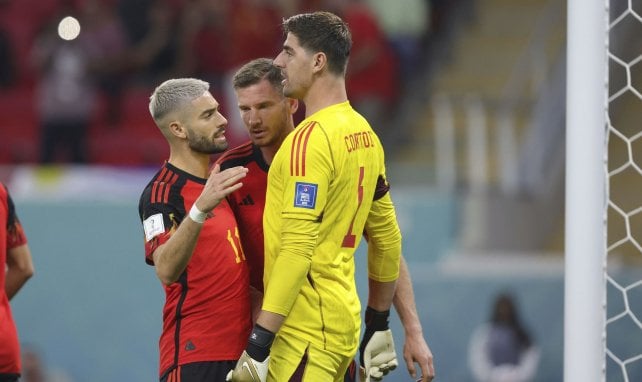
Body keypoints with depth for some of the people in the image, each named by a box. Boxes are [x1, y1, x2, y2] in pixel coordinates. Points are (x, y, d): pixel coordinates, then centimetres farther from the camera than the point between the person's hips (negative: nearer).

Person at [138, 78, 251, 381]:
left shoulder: (223, 180, 16)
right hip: (193, 356, -8)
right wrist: (200, 209, -41)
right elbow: (166, 270, -28)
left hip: (239, 351, 8)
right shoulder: (162, 191, -10)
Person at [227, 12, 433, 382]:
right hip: (343, 320, 9)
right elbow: (388, 238, 19)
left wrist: (259, 342, -21)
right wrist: (379, 324, 26)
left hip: (306, 331, -9)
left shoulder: (310, 139, -14)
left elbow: (297, 249, -20)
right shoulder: (365, 134, 12)